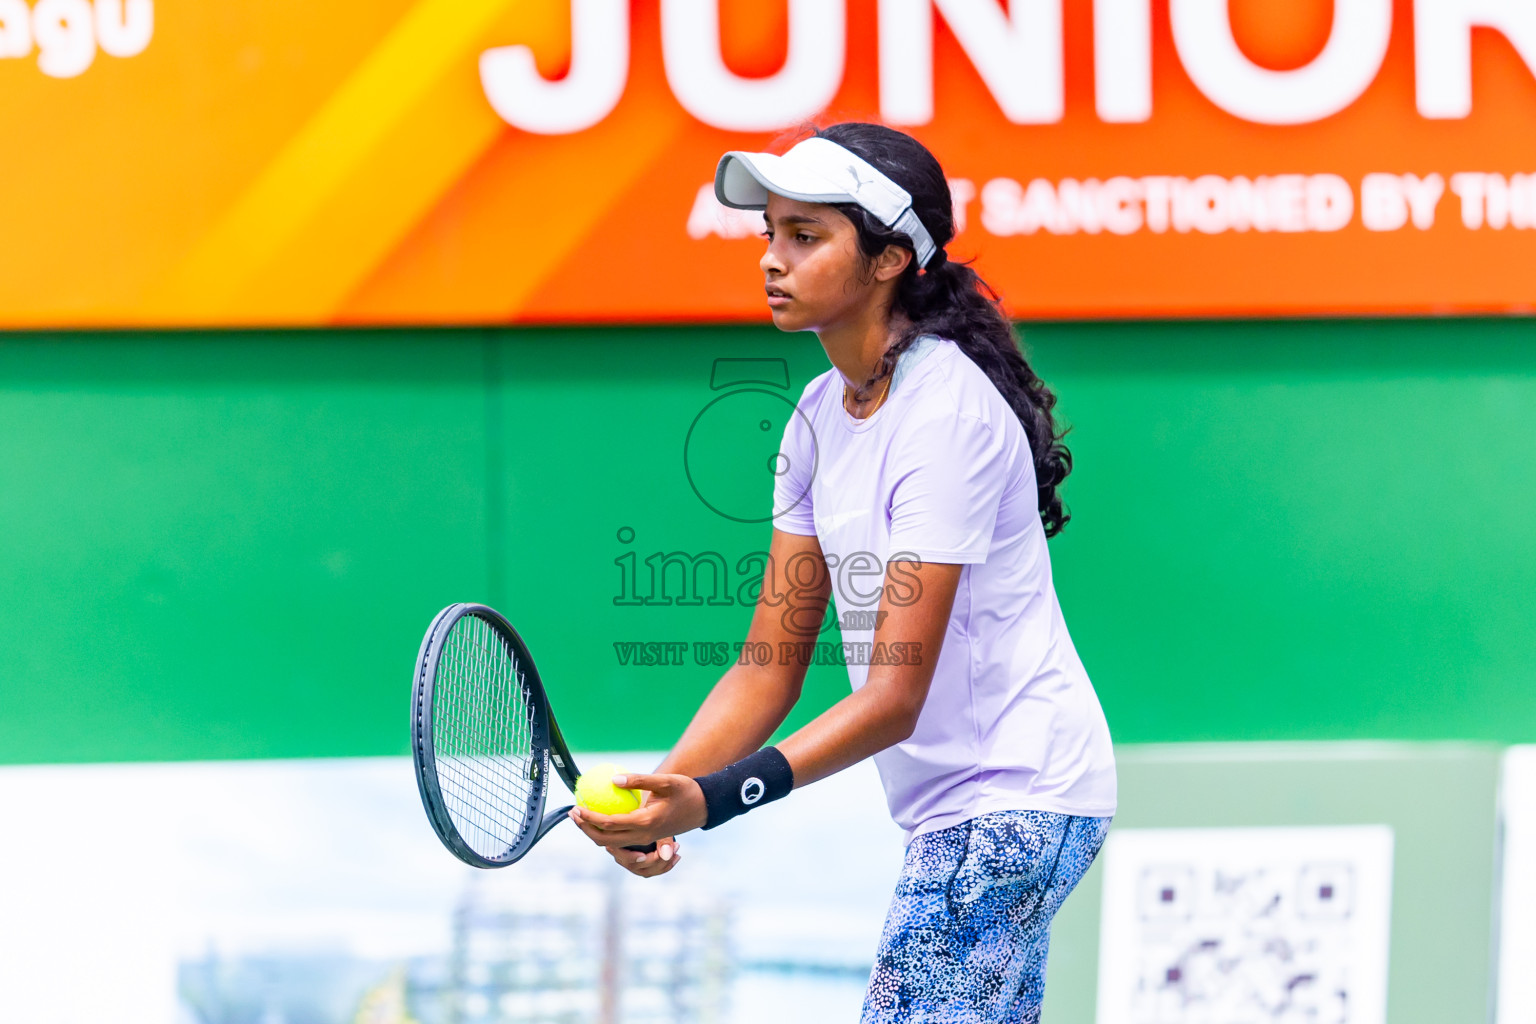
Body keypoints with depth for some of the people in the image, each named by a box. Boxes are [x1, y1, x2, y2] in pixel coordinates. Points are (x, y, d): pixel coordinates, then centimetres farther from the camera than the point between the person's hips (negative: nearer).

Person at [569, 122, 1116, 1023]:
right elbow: (769, 669, 5)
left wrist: (715, 800, -31)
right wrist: (663, 794, -11)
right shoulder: (822, 413, 7)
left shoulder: (948, 415, -19)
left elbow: (895, 697, -23)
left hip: (1015, 796, -9)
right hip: (953, 811, 9)